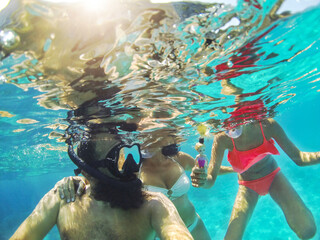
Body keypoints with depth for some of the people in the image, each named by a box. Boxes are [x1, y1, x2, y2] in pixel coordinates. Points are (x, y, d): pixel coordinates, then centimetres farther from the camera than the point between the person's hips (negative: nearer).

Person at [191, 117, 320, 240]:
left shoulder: (267, 125, -28)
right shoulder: (223, 139, -31)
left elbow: (297, 157, -20)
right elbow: (211, 179, -30)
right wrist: (203, 180, -53)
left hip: (273, 176, 1)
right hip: (248, 186, 0)